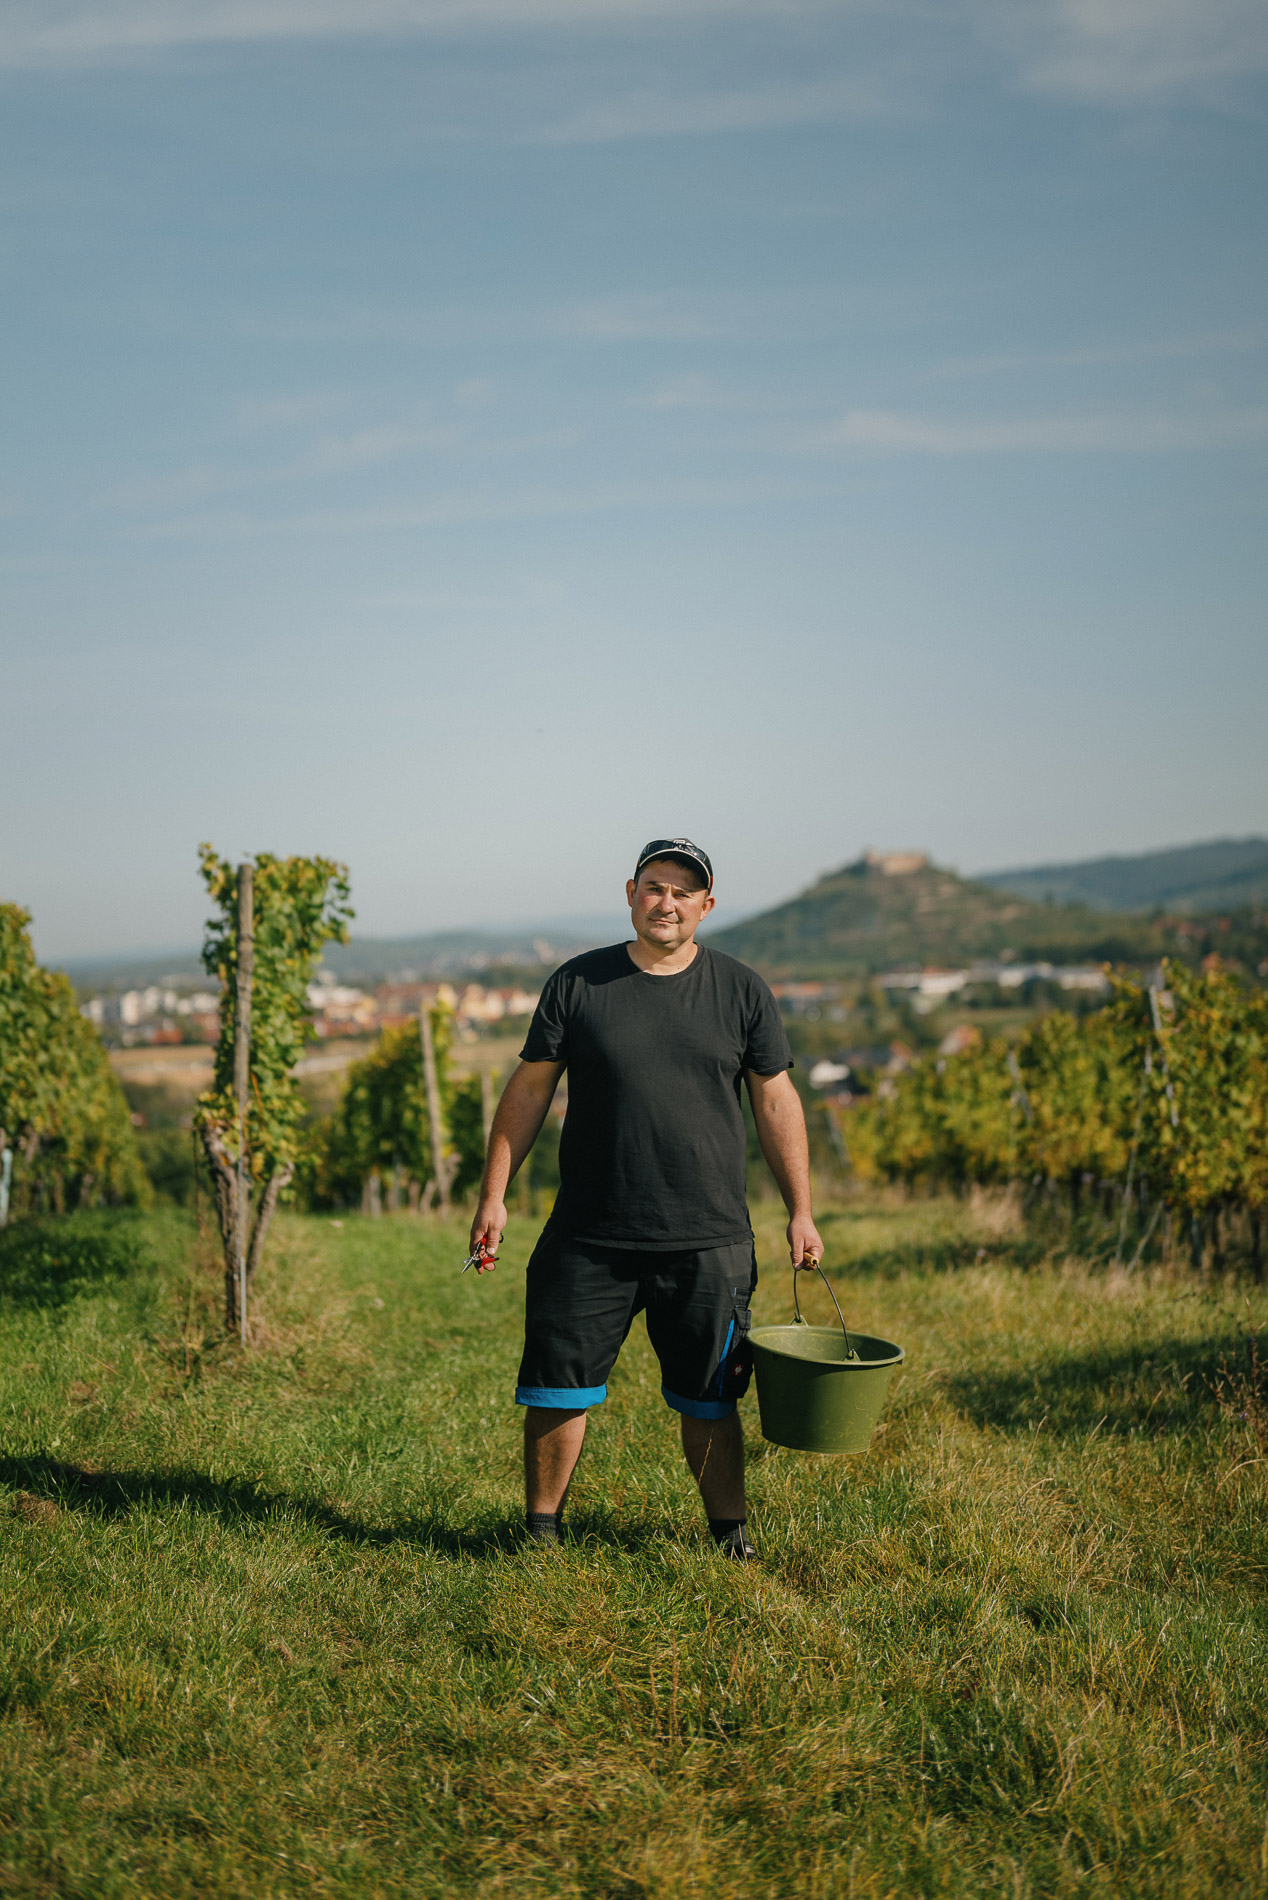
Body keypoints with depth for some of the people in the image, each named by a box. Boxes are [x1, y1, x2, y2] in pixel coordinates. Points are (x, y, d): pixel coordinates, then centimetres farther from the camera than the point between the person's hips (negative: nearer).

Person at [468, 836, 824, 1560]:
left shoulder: (742, 990, 5)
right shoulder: (578, 983, 3)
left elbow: (776, 1099, 8)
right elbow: (529, 1090, 6)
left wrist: (801, 1212, 6)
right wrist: (494, 1195, 1)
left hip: (708, 1242, 0)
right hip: (588, 1241, 0)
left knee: (710, 1400, 8)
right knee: (557, 1388, 4)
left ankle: (730, 1530, 25)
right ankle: (543, 1527, 22)